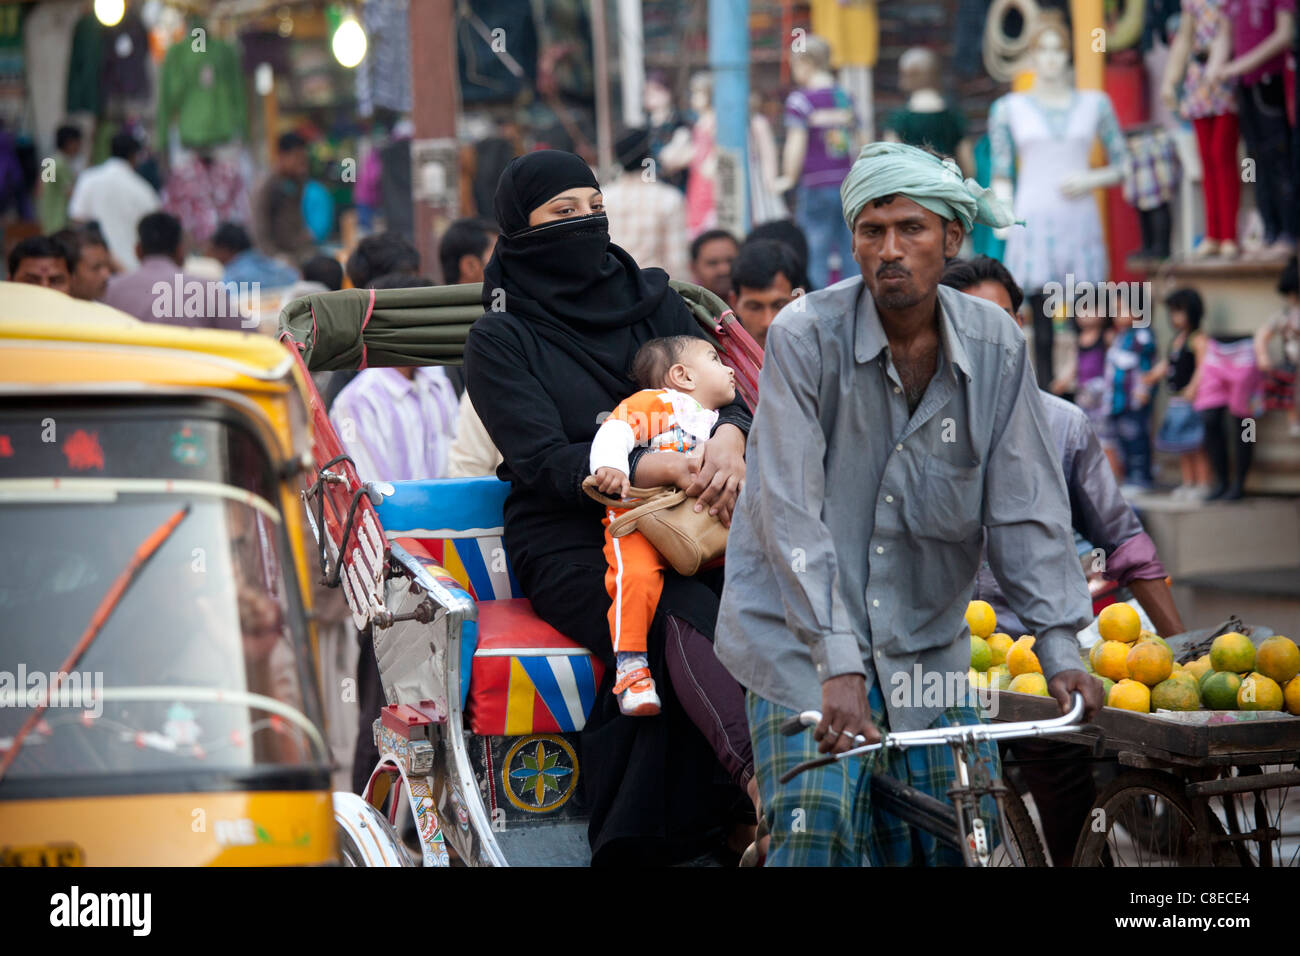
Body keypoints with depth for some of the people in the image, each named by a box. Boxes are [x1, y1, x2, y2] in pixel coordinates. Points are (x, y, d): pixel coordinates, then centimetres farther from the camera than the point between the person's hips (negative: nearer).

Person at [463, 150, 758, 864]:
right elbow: (548, 462, -8)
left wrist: (730, 437, -14)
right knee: (686, 621, -35)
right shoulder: (500, 340, 5)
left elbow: (725, 394, 13)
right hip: (570, 542, -4)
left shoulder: (654, 302, 18)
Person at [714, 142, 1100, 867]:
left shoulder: (997, 346, -3)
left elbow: (1027, 509, -1)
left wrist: (1060, 649, -11)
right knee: (818, 832, -15)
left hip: (927, 643, 4)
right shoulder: (805, 337, -15)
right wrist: (837, 664, -29)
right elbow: (790, 512, -21)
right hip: (802, 640, -4)